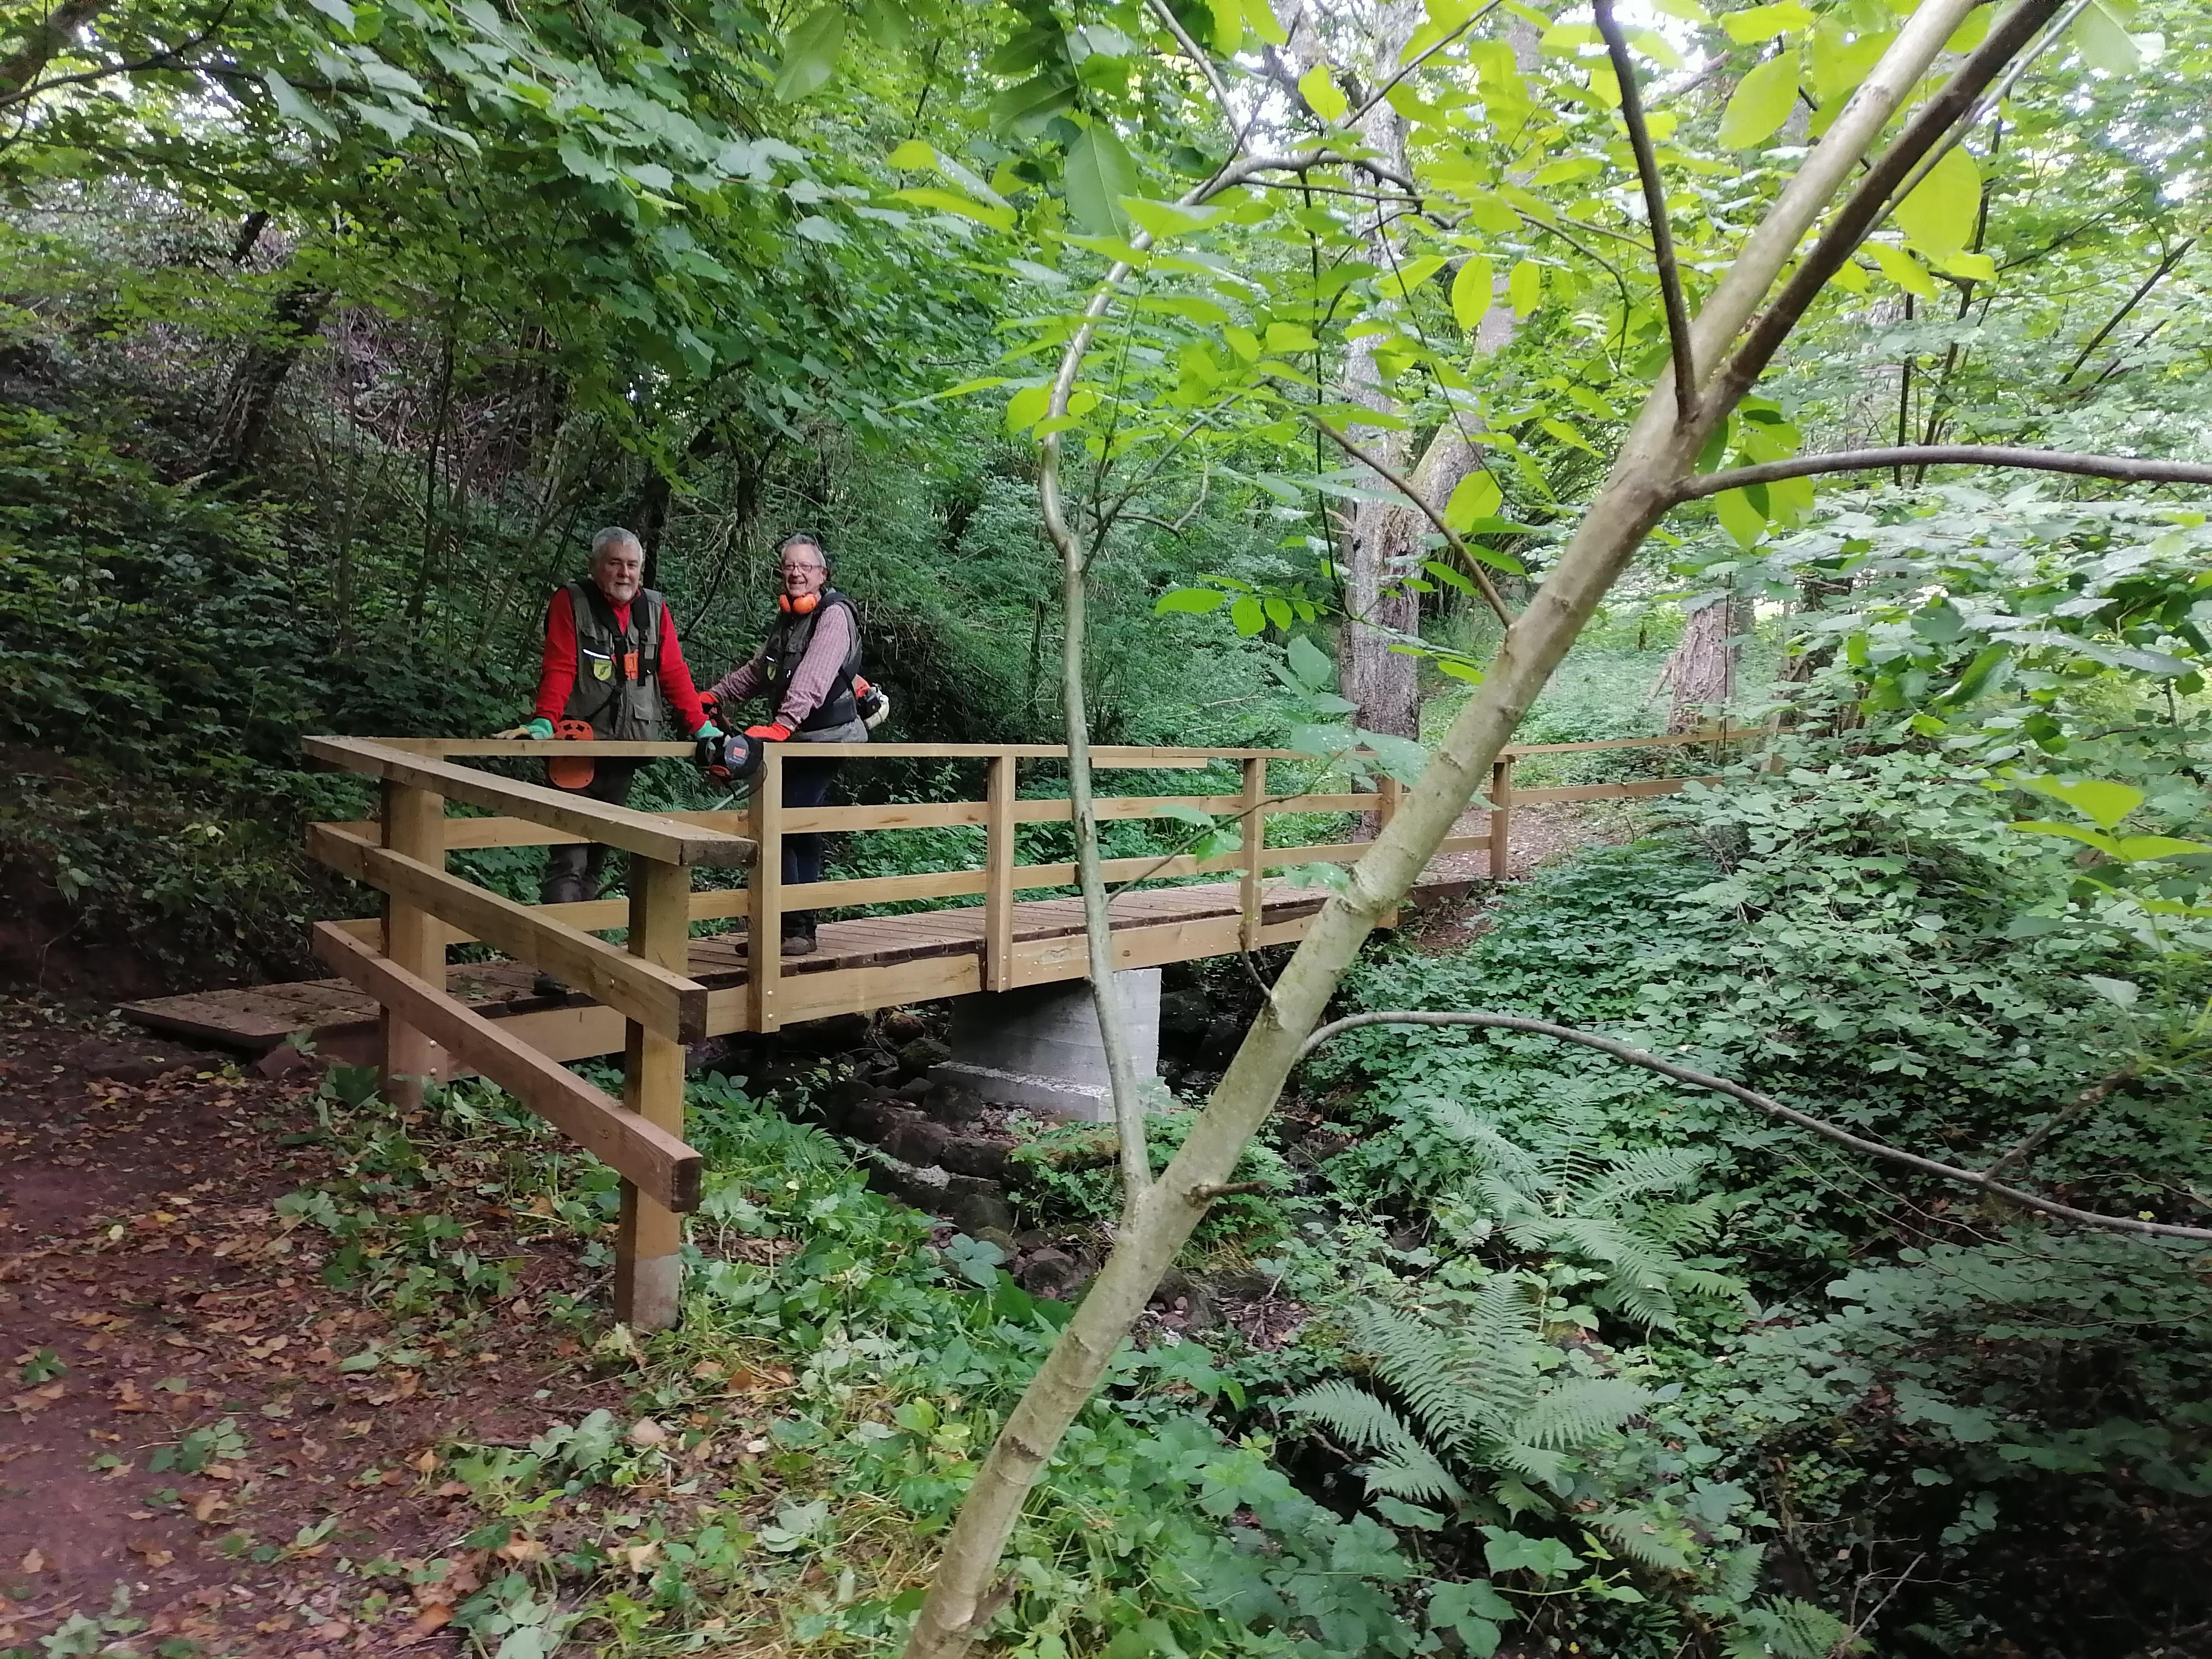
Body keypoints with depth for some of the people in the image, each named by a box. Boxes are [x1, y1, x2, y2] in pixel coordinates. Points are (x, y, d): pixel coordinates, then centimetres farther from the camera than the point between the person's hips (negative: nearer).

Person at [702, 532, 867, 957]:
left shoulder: (834, 614, -11)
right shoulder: (787, 618, 18)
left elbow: (813, 678, -26)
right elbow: (757, 671, 28)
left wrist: (782, 726, -37)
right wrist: (712, 697, 17)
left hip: (822, 741, -8)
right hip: (796, 741, 8)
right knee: (797, 832, 10)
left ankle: (796, 928, -9)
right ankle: (796, 927, 17)